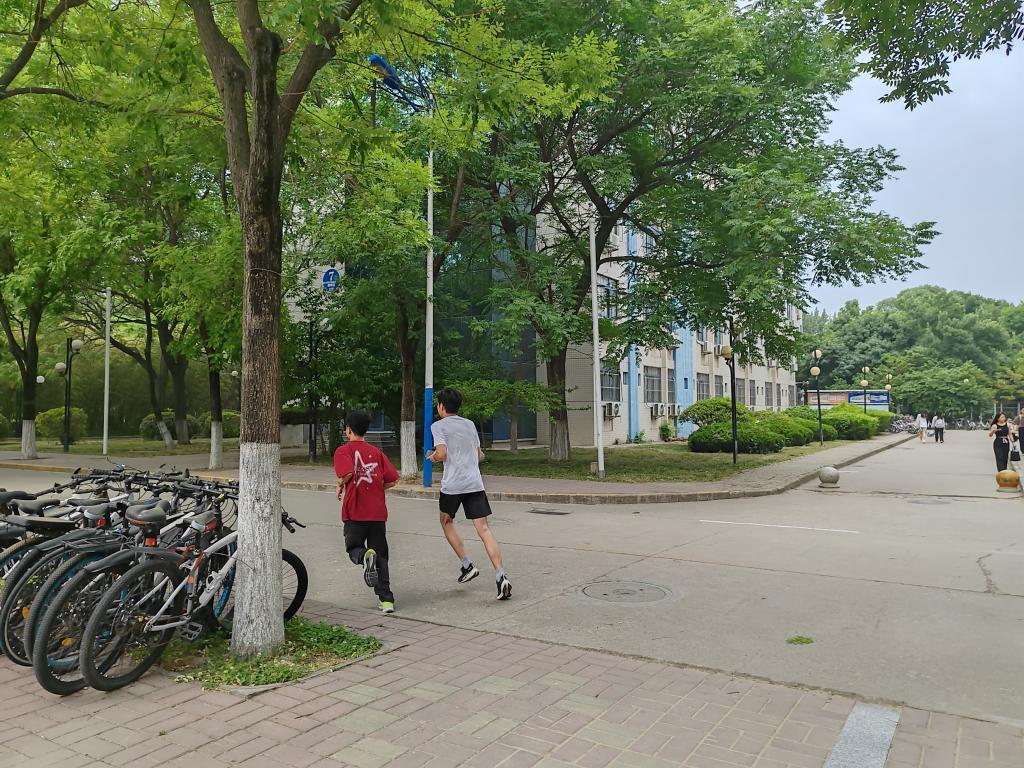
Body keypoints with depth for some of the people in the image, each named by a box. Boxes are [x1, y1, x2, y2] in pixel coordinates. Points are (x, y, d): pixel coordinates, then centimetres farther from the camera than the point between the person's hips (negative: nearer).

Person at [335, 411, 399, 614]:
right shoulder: (376, 451, 10)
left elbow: (348, 472, -21)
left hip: (354, 512, -3)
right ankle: (386, 600, 1)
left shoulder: (343, 450, -1)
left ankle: (365, 556, -20)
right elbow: (392, 480, 2)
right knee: (381, 557, 10)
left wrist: (340, 485, -1)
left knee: (354, 548, 16)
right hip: (378, 512, 3)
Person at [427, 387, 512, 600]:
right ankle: (500, 576, -15)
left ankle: (467, 565, 16)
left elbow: (441, 454, -13)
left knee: (446, 521, 22)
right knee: (483, 528, -3)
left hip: (452, 485, -4)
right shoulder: (470, 424, 16)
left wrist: (432, 456, 8)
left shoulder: (438, 426, -1)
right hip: (475, 483, 4)